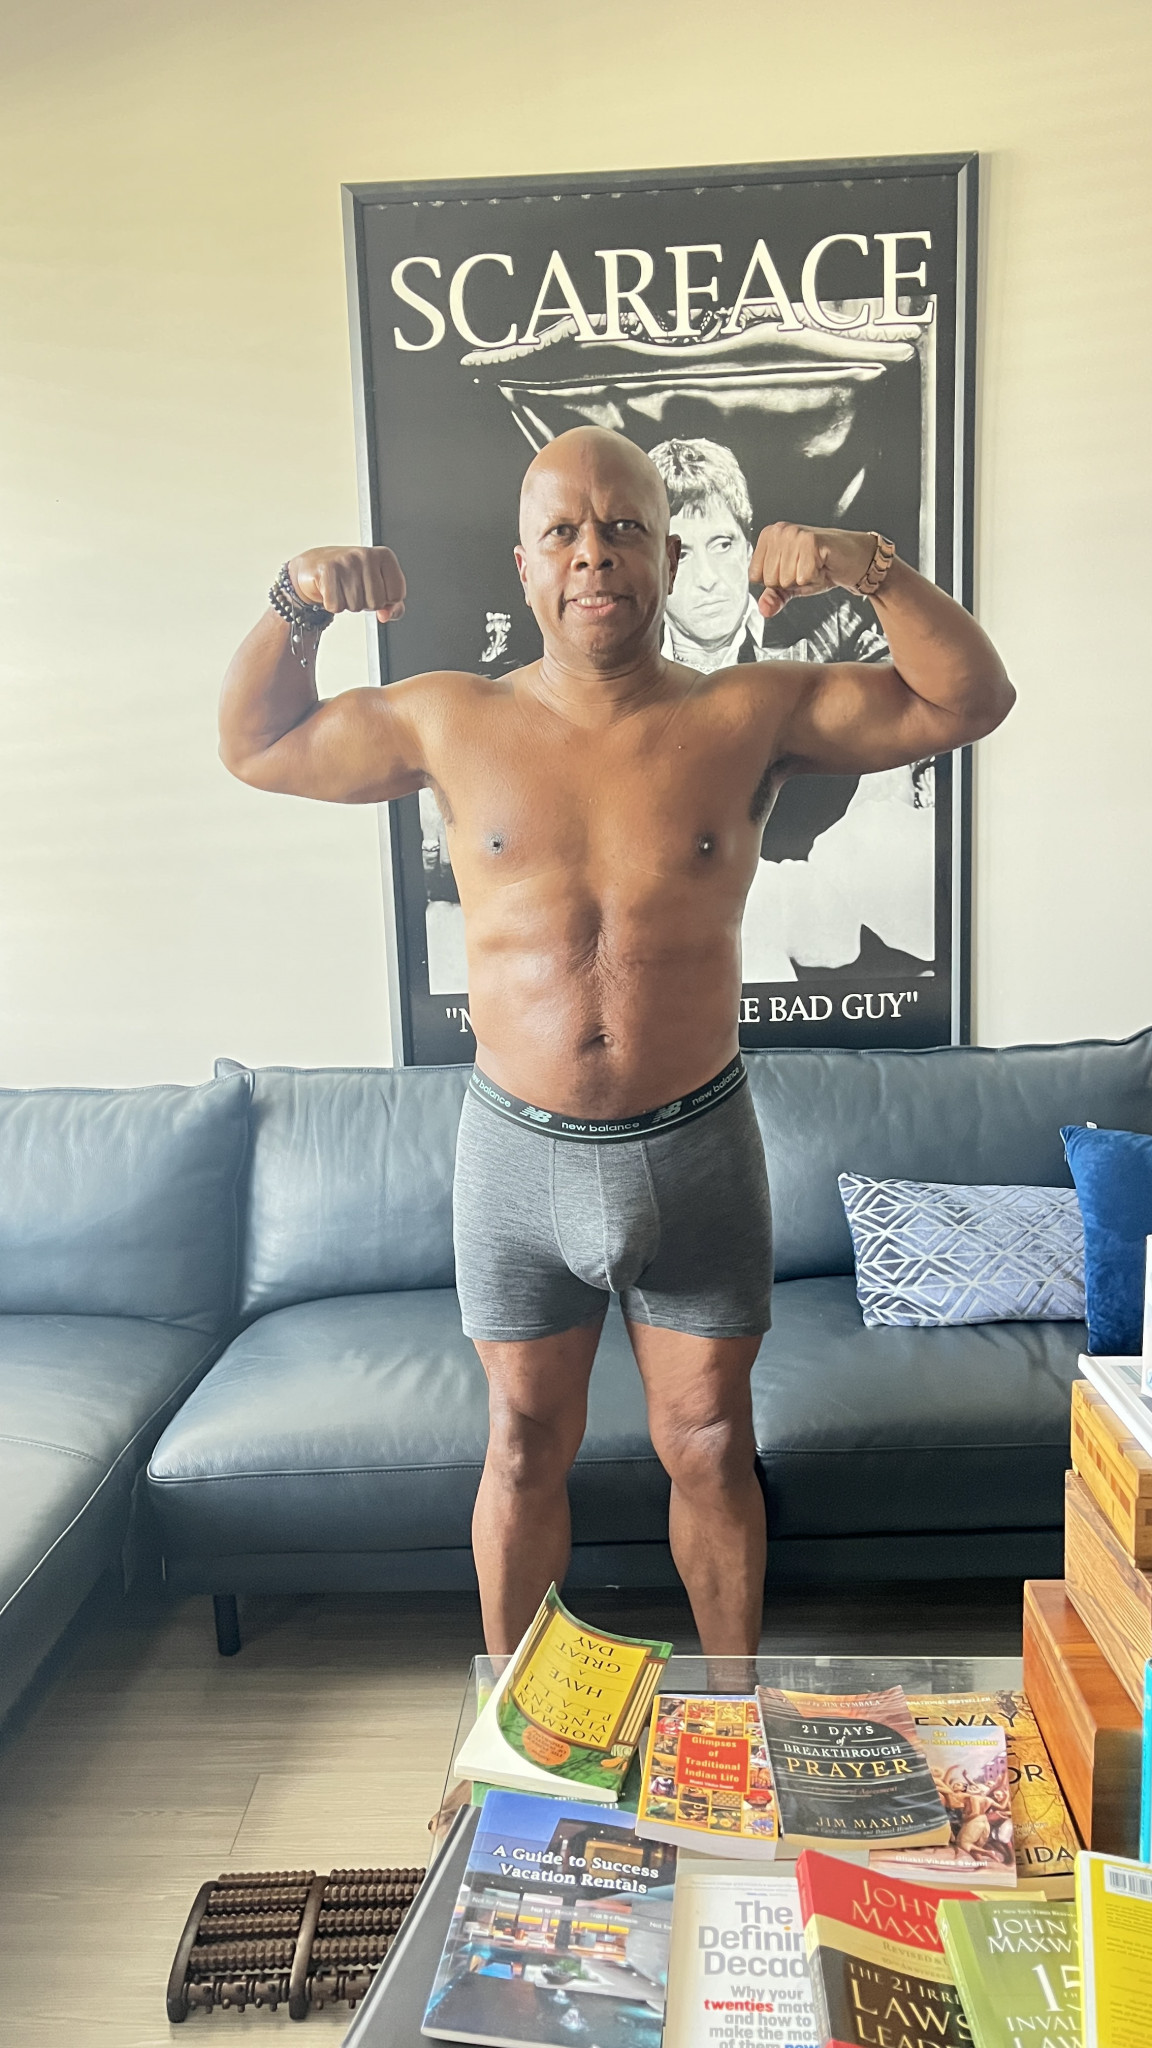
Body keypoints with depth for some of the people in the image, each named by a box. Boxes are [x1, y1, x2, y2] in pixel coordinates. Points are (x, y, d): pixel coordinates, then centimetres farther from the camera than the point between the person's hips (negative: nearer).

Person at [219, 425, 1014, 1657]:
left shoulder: (750, 715, -3)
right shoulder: (453, 723, -1)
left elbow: (970, 701, -4)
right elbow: (255, 747, 11)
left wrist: (875, 570, -18)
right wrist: (295, 609, -5)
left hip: (696, 1150, 0)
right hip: (519, 1150, 1)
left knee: (710, 1447, 14)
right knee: (525, 1449, 15)